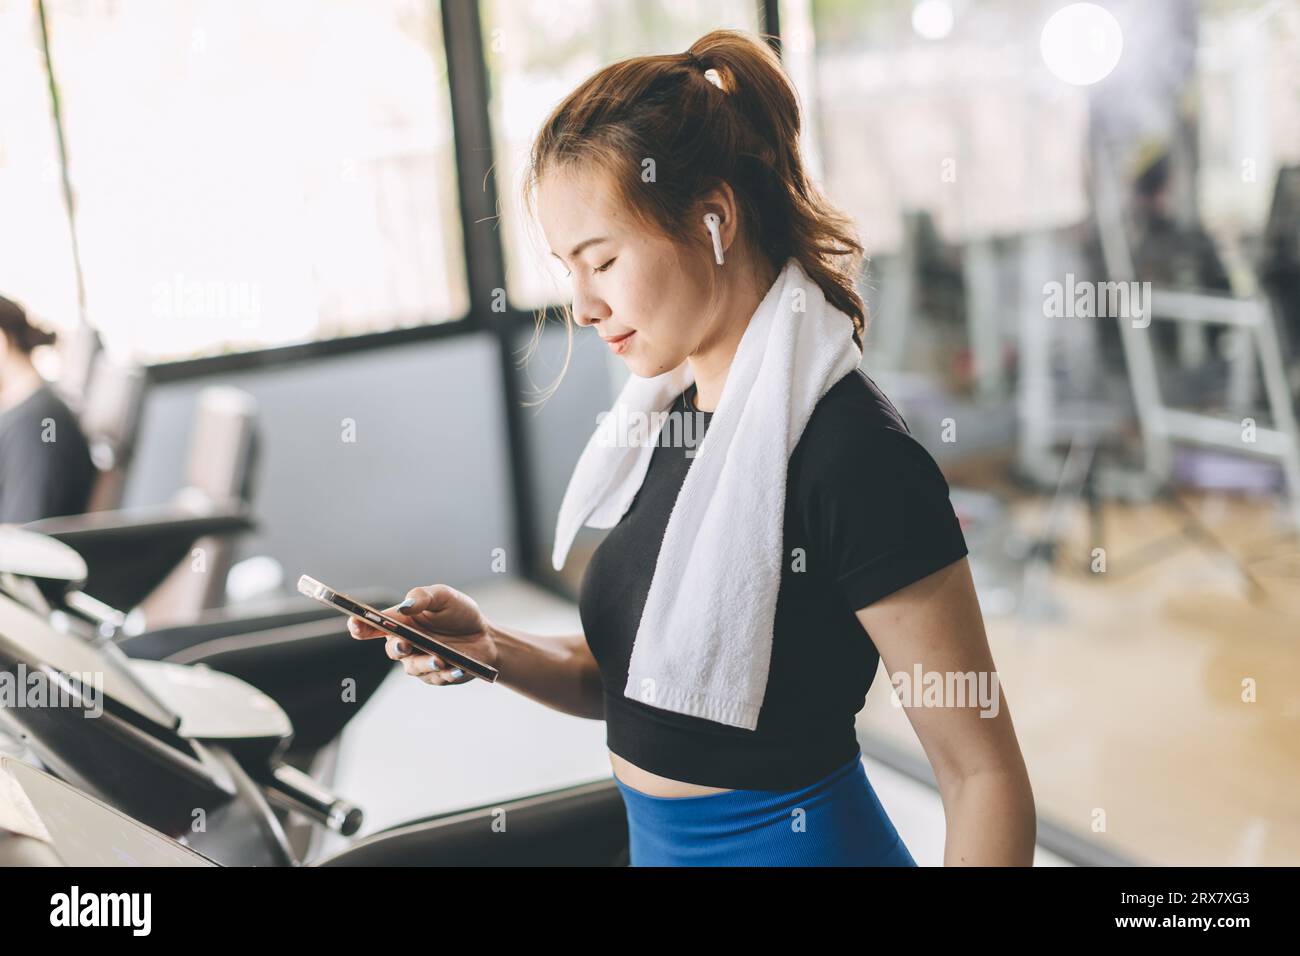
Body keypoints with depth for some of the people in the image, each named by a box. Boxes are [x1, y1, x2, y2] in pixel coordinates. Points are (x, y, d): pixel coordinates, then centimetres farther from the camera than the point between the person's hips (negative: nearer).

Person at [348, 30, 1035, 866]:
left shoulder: (851, 452, -23)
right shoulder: (682, 422, 2)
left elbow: (986, 778, -21)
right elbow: (627, 680, 8)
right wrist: (486, 646, -9)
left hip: (796, 841, -8)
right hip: (661, 844, 8)